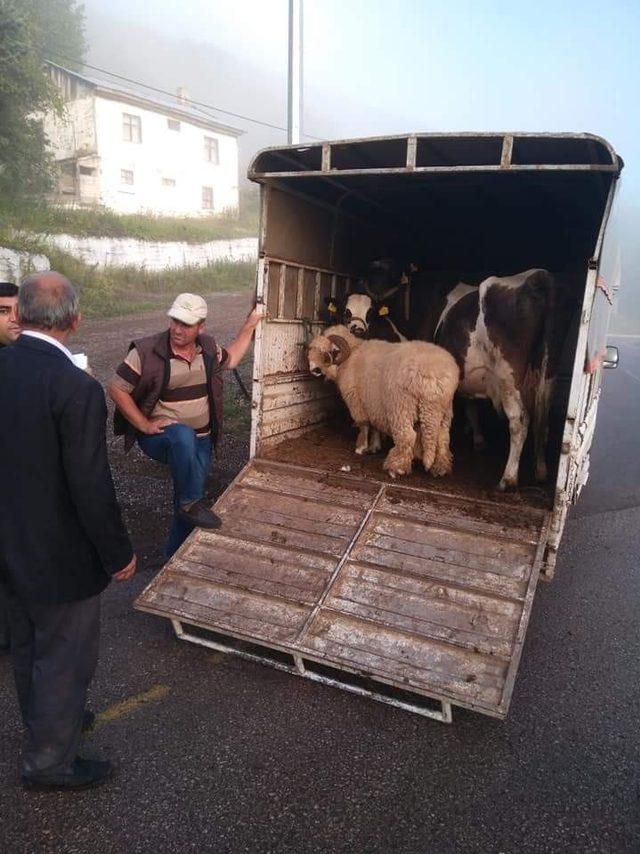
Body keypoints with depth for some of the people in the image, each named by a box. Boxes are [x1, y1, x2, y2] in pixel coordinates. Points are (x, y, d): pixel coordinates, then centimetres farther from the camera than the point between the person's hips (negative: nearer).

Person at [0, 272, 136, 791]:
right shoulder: (76, 388, -26)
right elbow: (91, 487, -25)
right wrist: (119, 554, -11)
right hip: (60, 555, -7)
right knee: (66, 658, 14)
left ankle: (44, 722, 50)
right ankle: (50, 760, 33)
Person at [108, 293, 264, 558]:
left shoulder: (208, 347, -1)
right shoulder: (146, 351, -17)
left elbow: (230, 360, 20)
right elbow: (116, 389, -11)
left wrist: (250, 325, 14)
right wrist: (144, 425, -16)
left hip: (200, 441, 5)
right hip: (160, 436, -5)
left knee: (189, 503, 8)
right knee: (183, 436, -40)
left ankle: (174, 557, 30)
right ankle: (190, 502, -23)